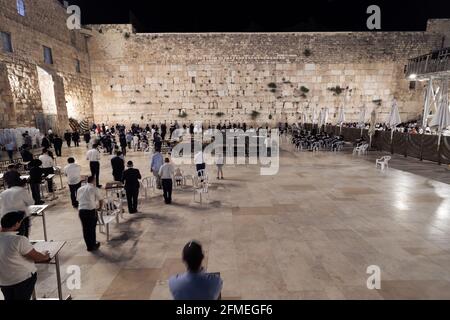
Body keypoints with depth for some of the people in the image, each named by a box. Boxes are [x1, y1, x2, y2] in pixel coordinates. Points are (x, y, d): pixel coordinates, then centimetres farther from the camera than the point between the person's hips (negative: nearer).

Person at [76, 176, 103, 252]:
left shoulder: (80, 189, 18)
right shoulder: (94, 189, 4)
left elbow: (78, 200, 23)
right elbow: (101, 200, 8)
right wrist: (100, 207, 27)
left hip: (81, 210, 4)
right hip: (91, 210, -4)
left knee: (85, 229, 13)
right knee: (92, 229, 9)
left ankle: (89, 246, 25)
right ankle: (93, 246, 21)